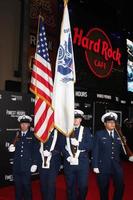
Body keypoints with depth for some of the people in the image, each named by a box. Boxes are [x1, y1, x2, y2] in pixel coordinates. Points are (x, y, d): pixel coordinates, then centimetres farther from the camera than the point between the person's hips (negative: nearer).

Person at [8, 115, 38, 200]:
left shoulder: (33, 136, 0)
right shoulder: (16, 135, 10)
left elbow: (36, 151, -2)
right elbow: (13, 148, 12)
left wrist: (34, 164, -8)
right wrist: (11, 148, -12)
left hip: (27, 165, -3)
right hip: (17, 165, 3)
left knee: (26, 185, 3)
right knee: (18, 185, 9)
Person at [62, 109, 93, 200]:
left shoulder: (86, 130, 5)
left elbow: (90, 145, -4)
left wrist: (78, 144, -17)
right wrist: (68, 157, -12)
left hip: (82, 163, -1)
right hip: (69, 163, 1)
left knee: (83, 186, 3)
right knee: (70, 186, 8)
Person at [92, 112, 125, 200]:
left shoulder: (119, 134, 9)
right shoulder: (99, 134, -1)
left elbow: (121, 151, 12)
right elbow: (95, 151, -4)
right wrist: (95, 166, -8)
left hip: (117, 166, 3)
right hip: (103, 166, -3)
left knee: (120, 187, 0)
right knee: (104, 189, 8)